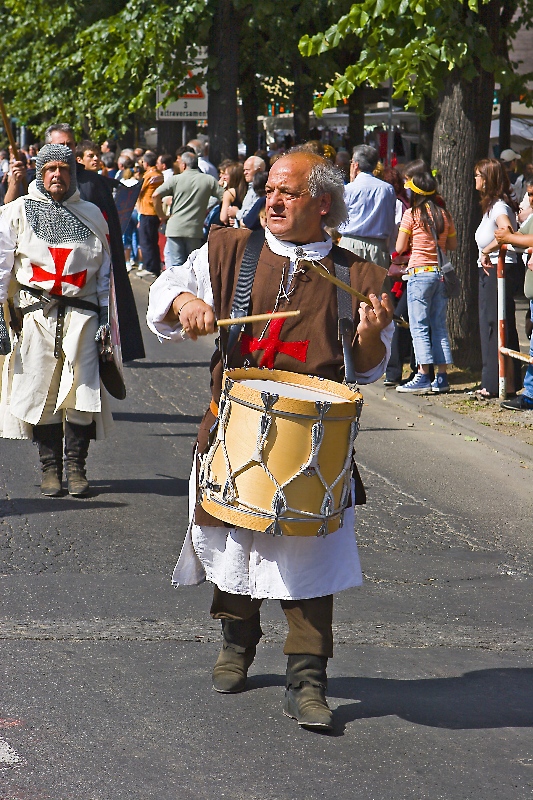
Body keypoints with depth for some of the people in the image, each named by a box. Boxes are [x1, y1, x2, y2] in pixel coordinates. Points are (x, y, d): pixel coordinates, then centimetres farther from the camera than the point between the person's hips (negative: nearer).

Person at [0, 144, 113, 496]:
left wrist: (106, 314, 9)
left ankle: (76, 466, 3)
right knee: (41, 388, 0)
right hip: (35, 314, -1)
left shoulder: (92, 215, 13)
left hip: (81, 312, 1)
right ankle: (50, 468, 10)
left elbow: (105, 270, 17)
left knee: (81, 387, -6)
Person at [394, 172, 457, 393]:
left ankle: (423, 377, -9)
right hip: (441, 274, 5)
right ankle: (442, 377, 7)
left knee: (419, 326, -3)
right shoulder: (444, 215, 6)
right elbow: (453, 245, 14)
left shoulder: (411, 214, -8)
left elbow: (400, 247, -6)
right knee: (439, 325, 9)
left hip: (420, 273, -5)